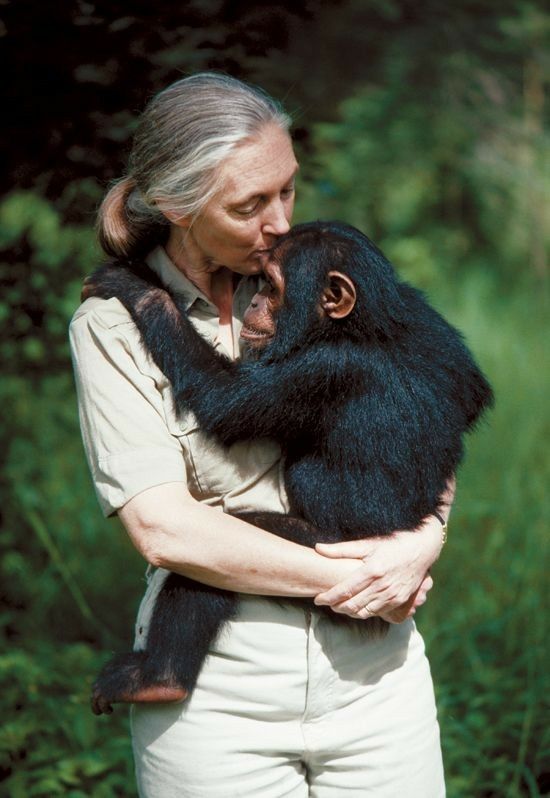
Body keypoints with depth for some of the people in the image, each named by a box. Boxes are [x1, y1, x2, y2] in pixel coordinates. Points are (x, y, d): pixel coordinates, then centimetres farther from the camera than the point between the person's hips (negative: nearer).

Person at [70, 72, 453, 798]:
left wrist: (425, 539, -8)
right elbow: (164, 529, -13)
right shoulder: (114, 325, -5)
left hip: (374, 672, 3)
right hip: (216, 690, -3)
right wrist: (346, 577, -13)